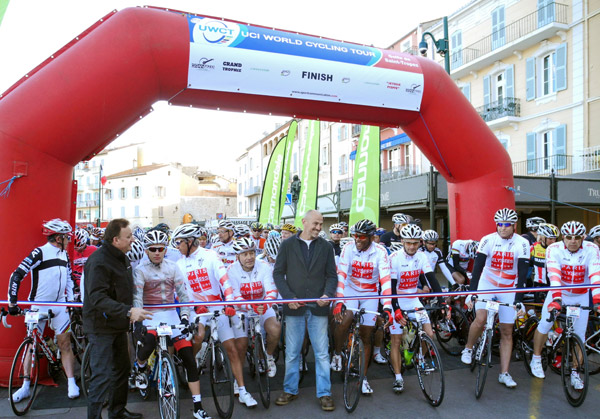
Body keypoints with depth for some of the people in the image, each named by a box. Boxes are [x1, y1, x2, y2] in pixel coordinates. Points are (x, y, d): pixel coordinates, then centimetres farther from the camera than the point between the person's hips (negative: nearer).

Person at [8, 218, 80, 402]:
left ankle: (72, 384, 9)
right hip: (38, 305, -4)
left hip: (59, 305, 4)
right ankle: (25, 387, 19)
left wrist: (72, 300, 10)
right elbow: (17, 275, -15)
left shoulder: (64, 255, 8)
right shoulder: (39, 253, -12)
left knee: (65, 343, 2)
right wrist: (12, 302, -17)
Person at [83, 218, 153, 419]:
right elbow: (98, 298, -31)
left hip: (118, 325, 9)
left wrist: (132, 312, 15)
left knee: (122, 369, 18)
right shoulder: (99, 261, -22)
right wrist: (128, 311, -37)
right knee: (102, 376, -6)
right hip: (102, 327, -9)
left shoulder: (122, 258, 8)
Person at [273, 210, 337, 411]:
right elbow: (278, 273, 2)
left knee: (322, 352, 6)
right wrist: (288, 296, -10)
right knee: (292, 352, 11)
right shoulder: (288, 245, 2)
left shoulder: (326, 247, 5)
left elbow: (332, 275, 7)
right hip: (294, 306, 0)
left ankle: (324, 393, 18)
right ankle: (290, 390, 27)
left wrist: (327, 294, -12)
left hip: (318, 306, 0)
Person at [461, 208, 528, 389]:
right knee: (480, 319, -23)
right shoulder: (488, 240, -13)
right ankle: (468, 348, 5)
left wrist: (519, 300, -21)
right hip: (487, 285, -1)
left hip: (509, 289, 1)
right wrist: (472, 293, -25)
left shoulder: (522, 243, -11)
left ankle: (504, 373, 15)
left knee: (507, 332, 4)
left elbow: (522, 273, -14)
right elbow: (477, 267, -17)